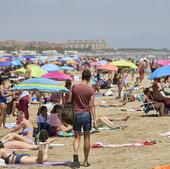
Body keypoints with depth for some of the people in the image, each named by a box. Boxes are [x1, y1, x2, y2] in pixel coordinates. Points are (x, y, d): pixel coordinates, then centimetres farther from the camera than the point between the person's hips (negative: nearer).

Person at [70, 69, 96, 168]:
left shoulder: (74, 88, 0)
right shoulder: (91, 90, -7)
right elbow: (92, 105, -9)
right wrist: (94, 119, -7)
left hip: (76, 114, 1)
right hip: (86, 114, -1)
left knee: (77, 137, 7)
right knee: (87, 137, 9)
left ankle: (75, 155, -20)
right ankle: (86, 161, 15)